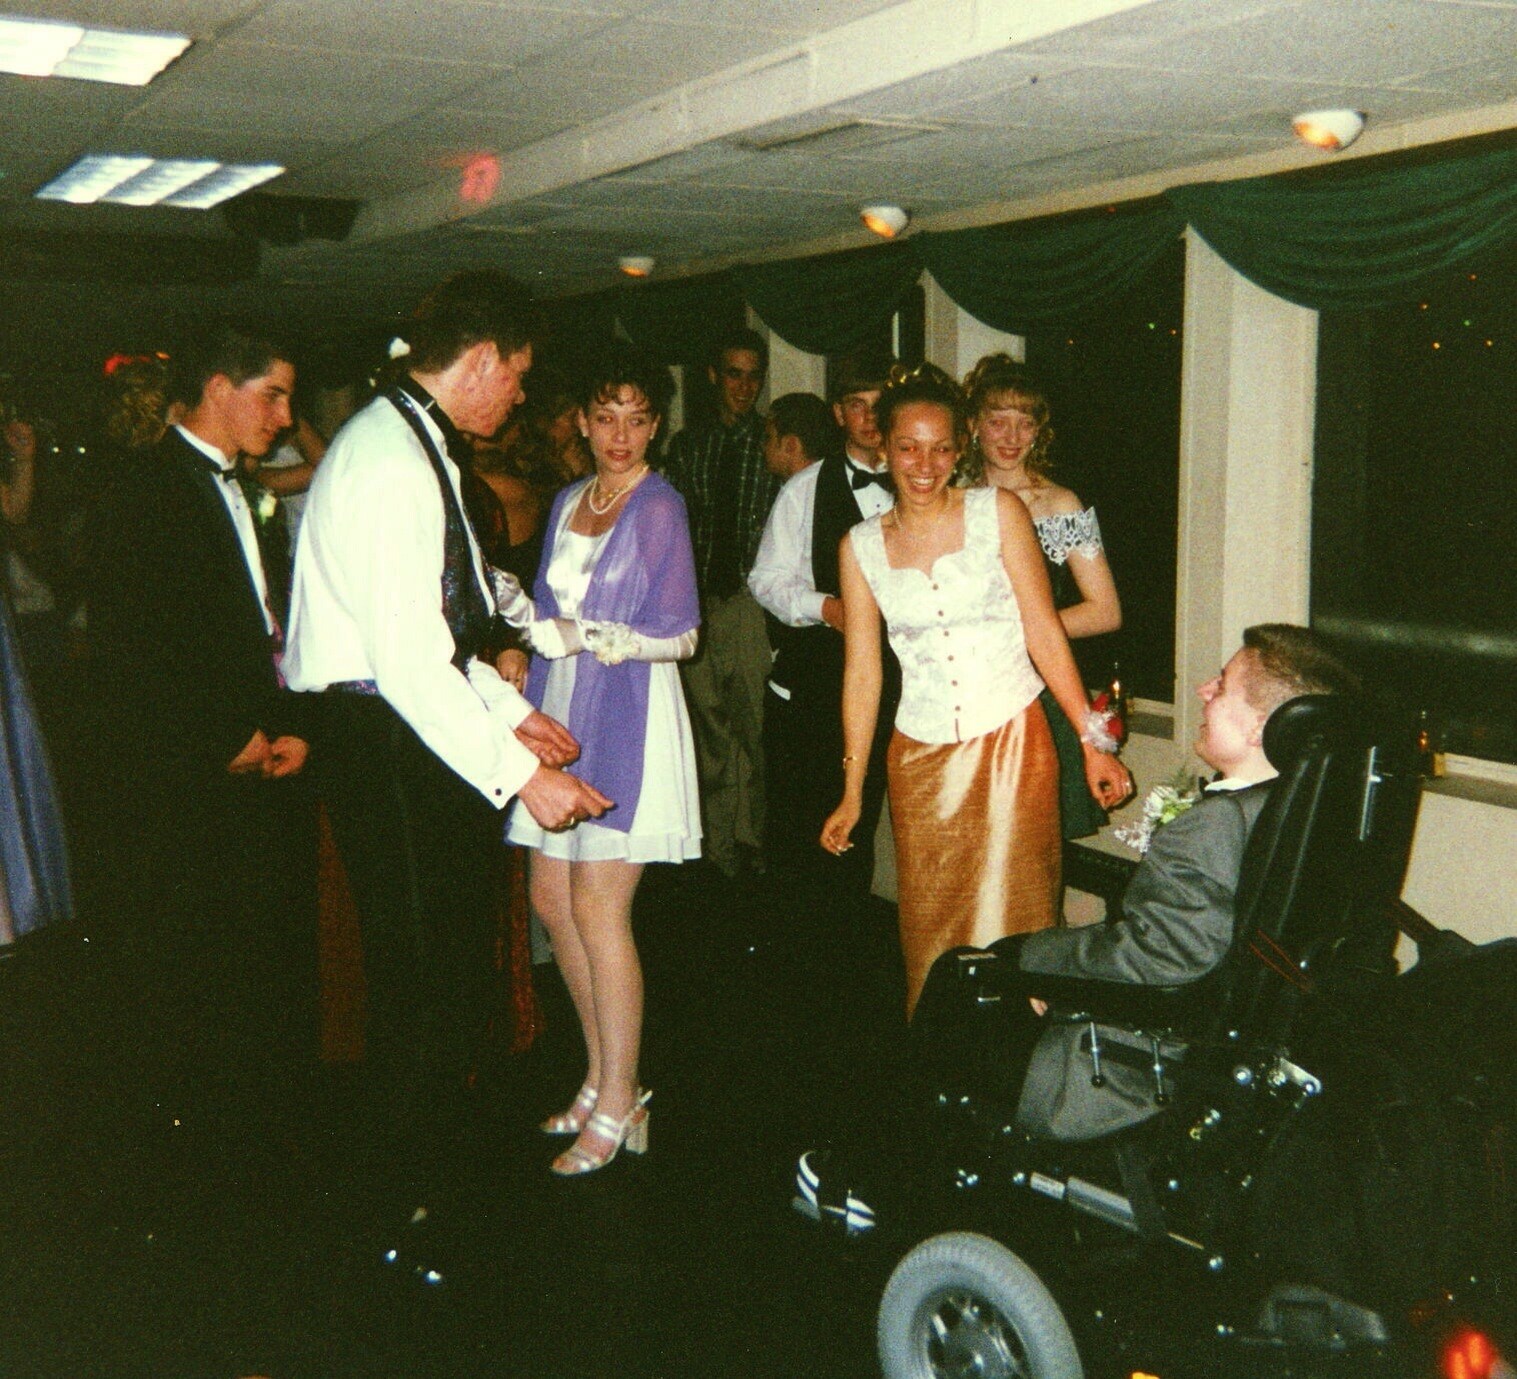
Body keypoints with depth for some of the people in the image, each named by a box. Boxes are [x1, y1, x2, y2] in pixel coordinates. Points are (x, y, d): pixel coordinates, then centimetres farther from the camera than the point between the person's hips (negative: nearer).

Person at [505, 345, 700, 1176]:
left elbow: (681, 636, -10)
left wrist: (612, 640, -25)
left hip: (628, 717, -7)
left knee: (597, 905, -9)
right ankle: (602, 1075, 22)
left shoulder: (659, 507, -6)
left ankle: (620, 1104, 3)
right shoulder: (568, 501, 15)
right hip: (562, 712, 7)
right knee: (552, 898, 8)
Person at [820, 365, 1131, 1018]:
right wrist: (852, 791, 7)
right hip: (922, 757, 2)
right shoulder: (861, 546, 4)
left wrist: (1093, 742, -7)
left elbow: (1044, 632, -2)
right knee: (932, 928, 8)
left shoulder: (998, 512, -2)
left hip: (1013, 743, -2)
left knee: (1013, 919, 0)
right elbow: (862, 671, 7)